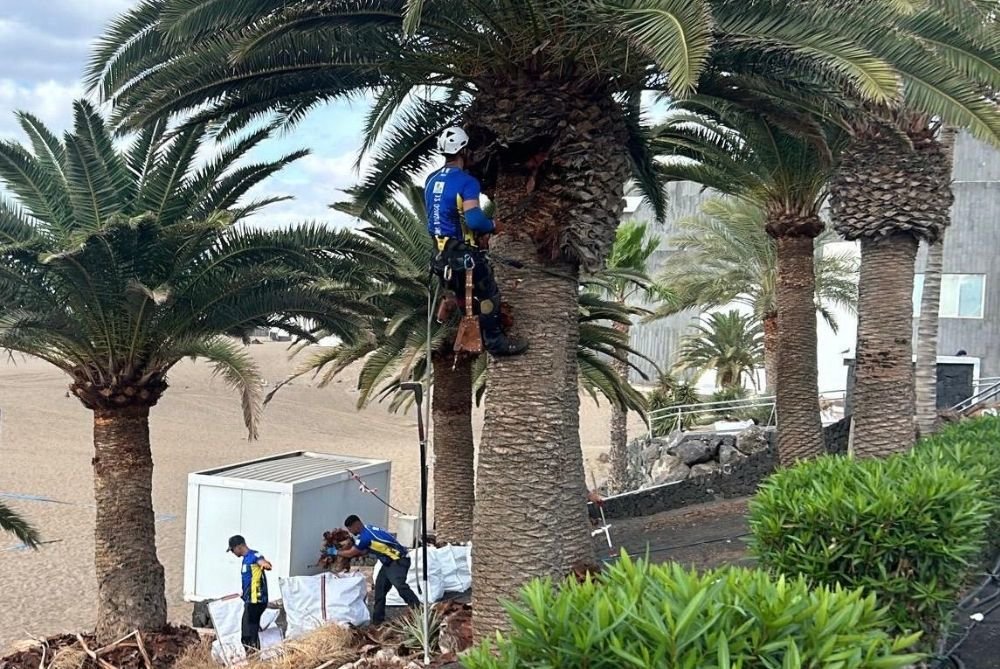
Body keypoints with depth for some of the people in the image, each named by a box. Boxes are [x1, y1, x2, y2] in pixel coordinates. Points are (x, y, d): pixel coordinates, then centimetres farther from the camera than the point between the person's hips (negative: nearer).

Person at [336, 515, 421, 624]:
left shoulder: (365, 536, -18)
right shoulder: (368, 530, 12)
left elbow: (351, 553, -7)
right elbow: (365, 551, 22)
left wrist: (336, 552, 9)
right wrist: (343, 550, 20)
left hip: (398, 560, -11)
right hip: (390, 562, 11)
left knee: (400, 585, -27)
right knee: (380, 587, 11)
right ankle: (378, 618, 17)